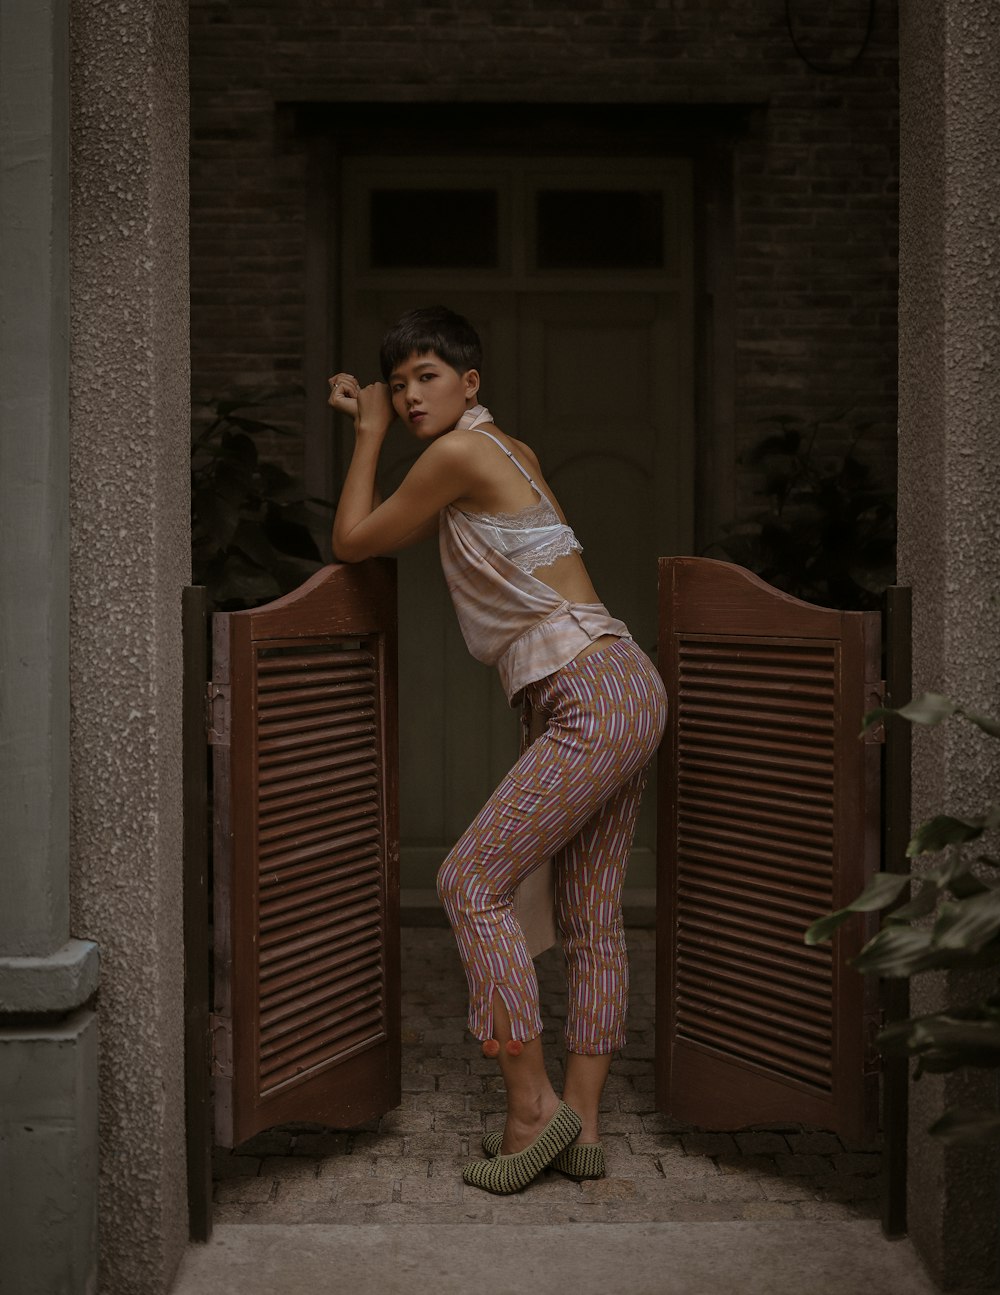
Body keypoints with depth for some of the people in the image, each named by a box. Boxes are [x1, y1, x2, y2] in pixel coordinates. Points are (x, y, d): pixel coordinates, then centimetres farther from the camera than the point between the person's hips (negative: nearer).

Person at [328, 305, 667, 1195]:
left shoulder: (459, 453, -9)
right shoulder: (510, 451, 19)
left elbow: (353, 543, 1)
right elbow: (415, 529, 36)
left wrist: (369, 435, 9)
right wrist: (371, 422, 31)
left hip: (595, 698, -10)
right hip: (627, 693, 10)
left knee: (472, 881, -7)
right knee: (592, 917, 8)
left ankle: (533, 1105, -4)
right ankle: (580, 1128, 13)